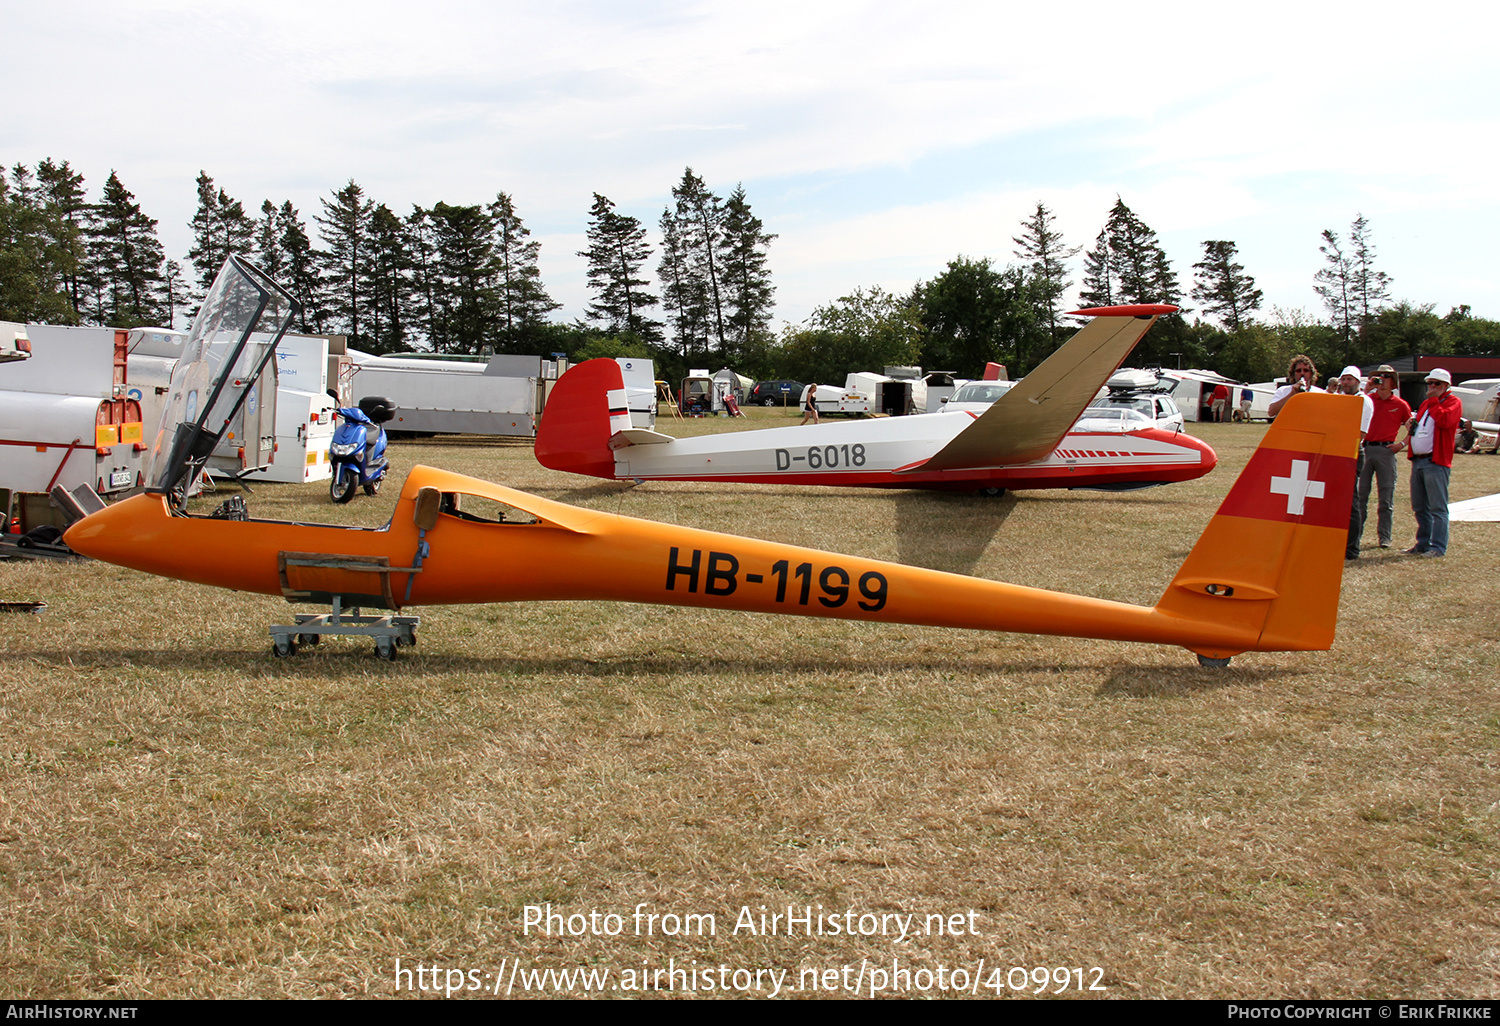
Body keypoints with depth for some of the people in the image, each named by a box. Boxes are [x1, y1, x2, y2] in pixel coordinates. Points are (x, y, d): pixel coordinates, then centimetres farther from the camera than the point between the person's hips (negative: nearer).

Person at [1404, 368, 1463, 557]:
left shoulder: (1453, 402, 0)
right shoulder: (1425, 404, 23)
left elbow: (1445, 420, -20)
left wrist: (1433, 400, -9)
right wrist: (1411, 425, 10)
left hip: (1436, 463, -8)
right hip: (1417, 461, 8)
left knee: (1437, 508, -7)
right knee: (1419, 507, 11)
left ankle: (1438, 547, -6)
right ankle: (1423, 543, 18)